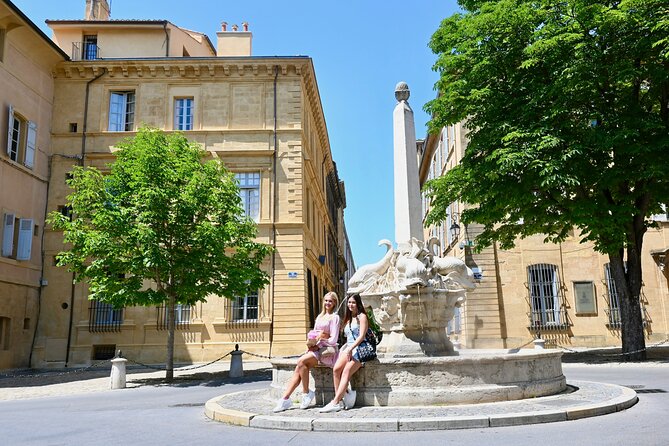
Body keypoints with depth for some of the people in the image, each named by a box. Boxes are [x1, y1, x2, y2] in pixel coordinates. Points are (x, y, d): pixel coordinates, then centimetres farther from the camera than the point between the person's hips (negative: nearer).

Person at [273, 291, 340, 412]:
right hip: (315, 348, 6)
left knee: (301, 361, -28)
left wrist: (318, 345, -13)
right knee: (298, 369, -16)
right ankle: (285, 399, -20)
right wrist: (311, 344, -1)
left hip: (327, 350, -6)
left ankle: (306, 393, -15)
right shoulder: (319, 317, 21)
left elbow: (333, 340, -8)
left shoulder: (334, 317, -1)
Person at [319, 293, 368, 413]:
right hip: (348, 348, 6)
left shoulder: (362, 316, 4)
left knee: (346, 371, -26)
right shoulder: (347, 319, 26)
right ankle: (341, 399, -25)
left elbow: (361, 336, -7)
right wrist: (345, 349, 4)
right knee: (336, 369, -22)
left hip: (360, 348, -6)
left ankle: (335, 403, -32)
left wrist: (350, 349, -18)